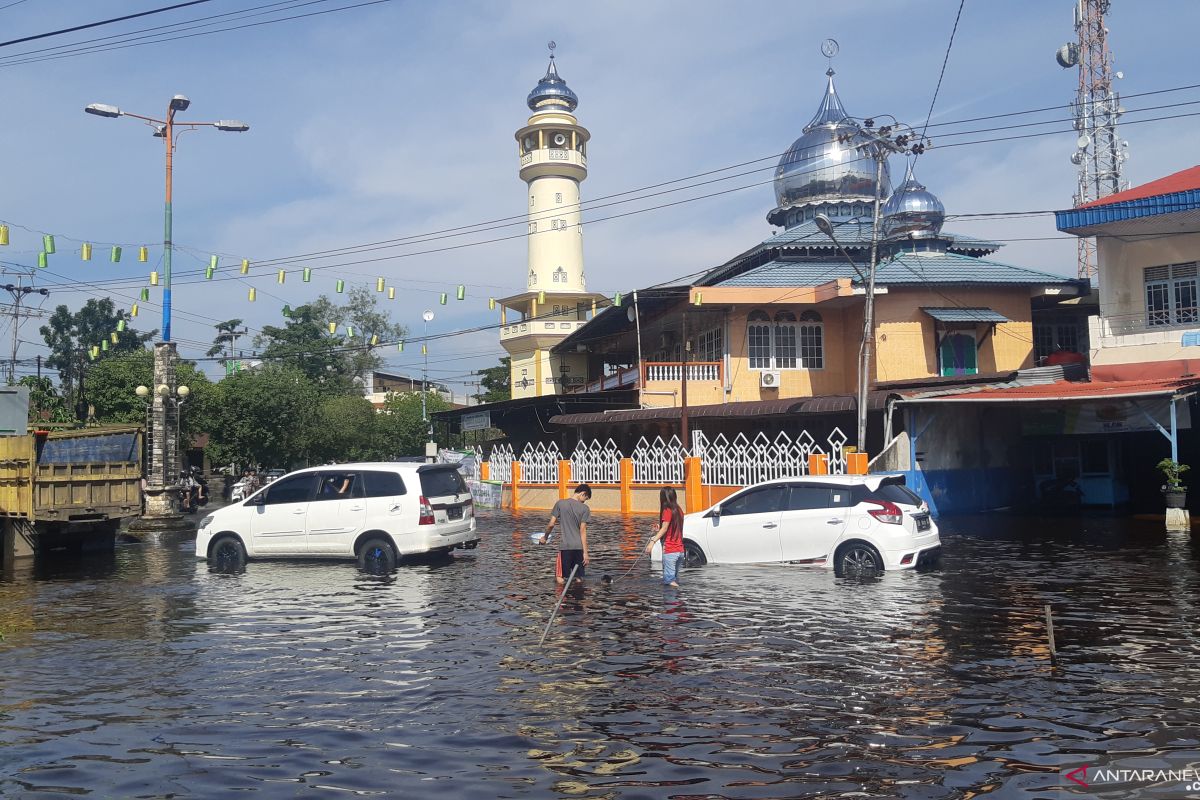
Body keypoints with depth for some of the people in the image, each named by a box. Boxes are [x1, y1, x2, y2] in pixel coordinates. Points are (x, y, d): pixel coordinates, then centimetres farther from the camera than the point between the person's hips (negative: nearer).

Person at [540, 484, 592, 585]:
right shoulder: (585, 508, -3)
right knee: (579, 578, 11)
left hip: (565, 546, -1)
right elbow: (583, 531, -5)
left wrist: (545, 537, 18)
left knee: (560, 579, 4)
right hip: (579, 546, 1)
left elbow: (551, 524, -1)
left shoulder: (560, 504, 0)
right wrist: (585, 552, -3)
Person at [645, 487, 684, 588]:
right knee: (675, 579, 14)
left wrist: (653, 541, -31)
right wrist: (659, 531, 32)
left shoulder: (667, 510, -10)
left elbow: (664, 528, -21)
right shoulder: (678, 510, 14)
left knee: (670, 581, -8)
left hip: (670, 551, -8)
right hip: (680, 550, 8)